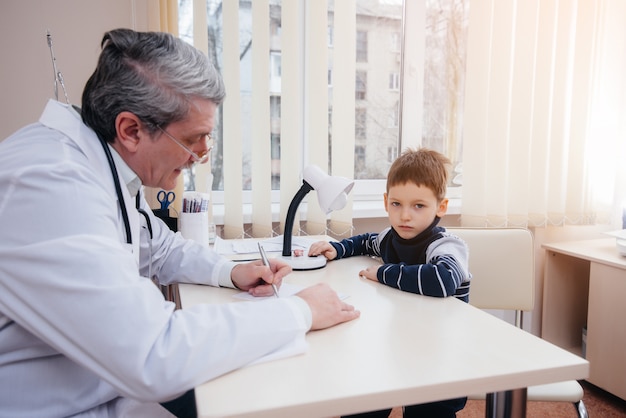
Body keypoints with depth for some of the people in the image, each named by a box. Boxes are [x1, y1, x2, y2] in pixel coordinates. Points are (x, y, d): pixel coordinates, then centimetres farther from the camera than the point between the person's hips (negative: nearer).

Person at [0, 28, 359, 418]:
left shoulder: (108, 166, 0)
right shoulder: (47, 185, -29)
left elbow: (162, 249, 17)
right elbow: (155, 357, -35)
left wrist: (231, 272, -1)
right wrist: (301, 312, -24)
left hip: (116, 381, 8)